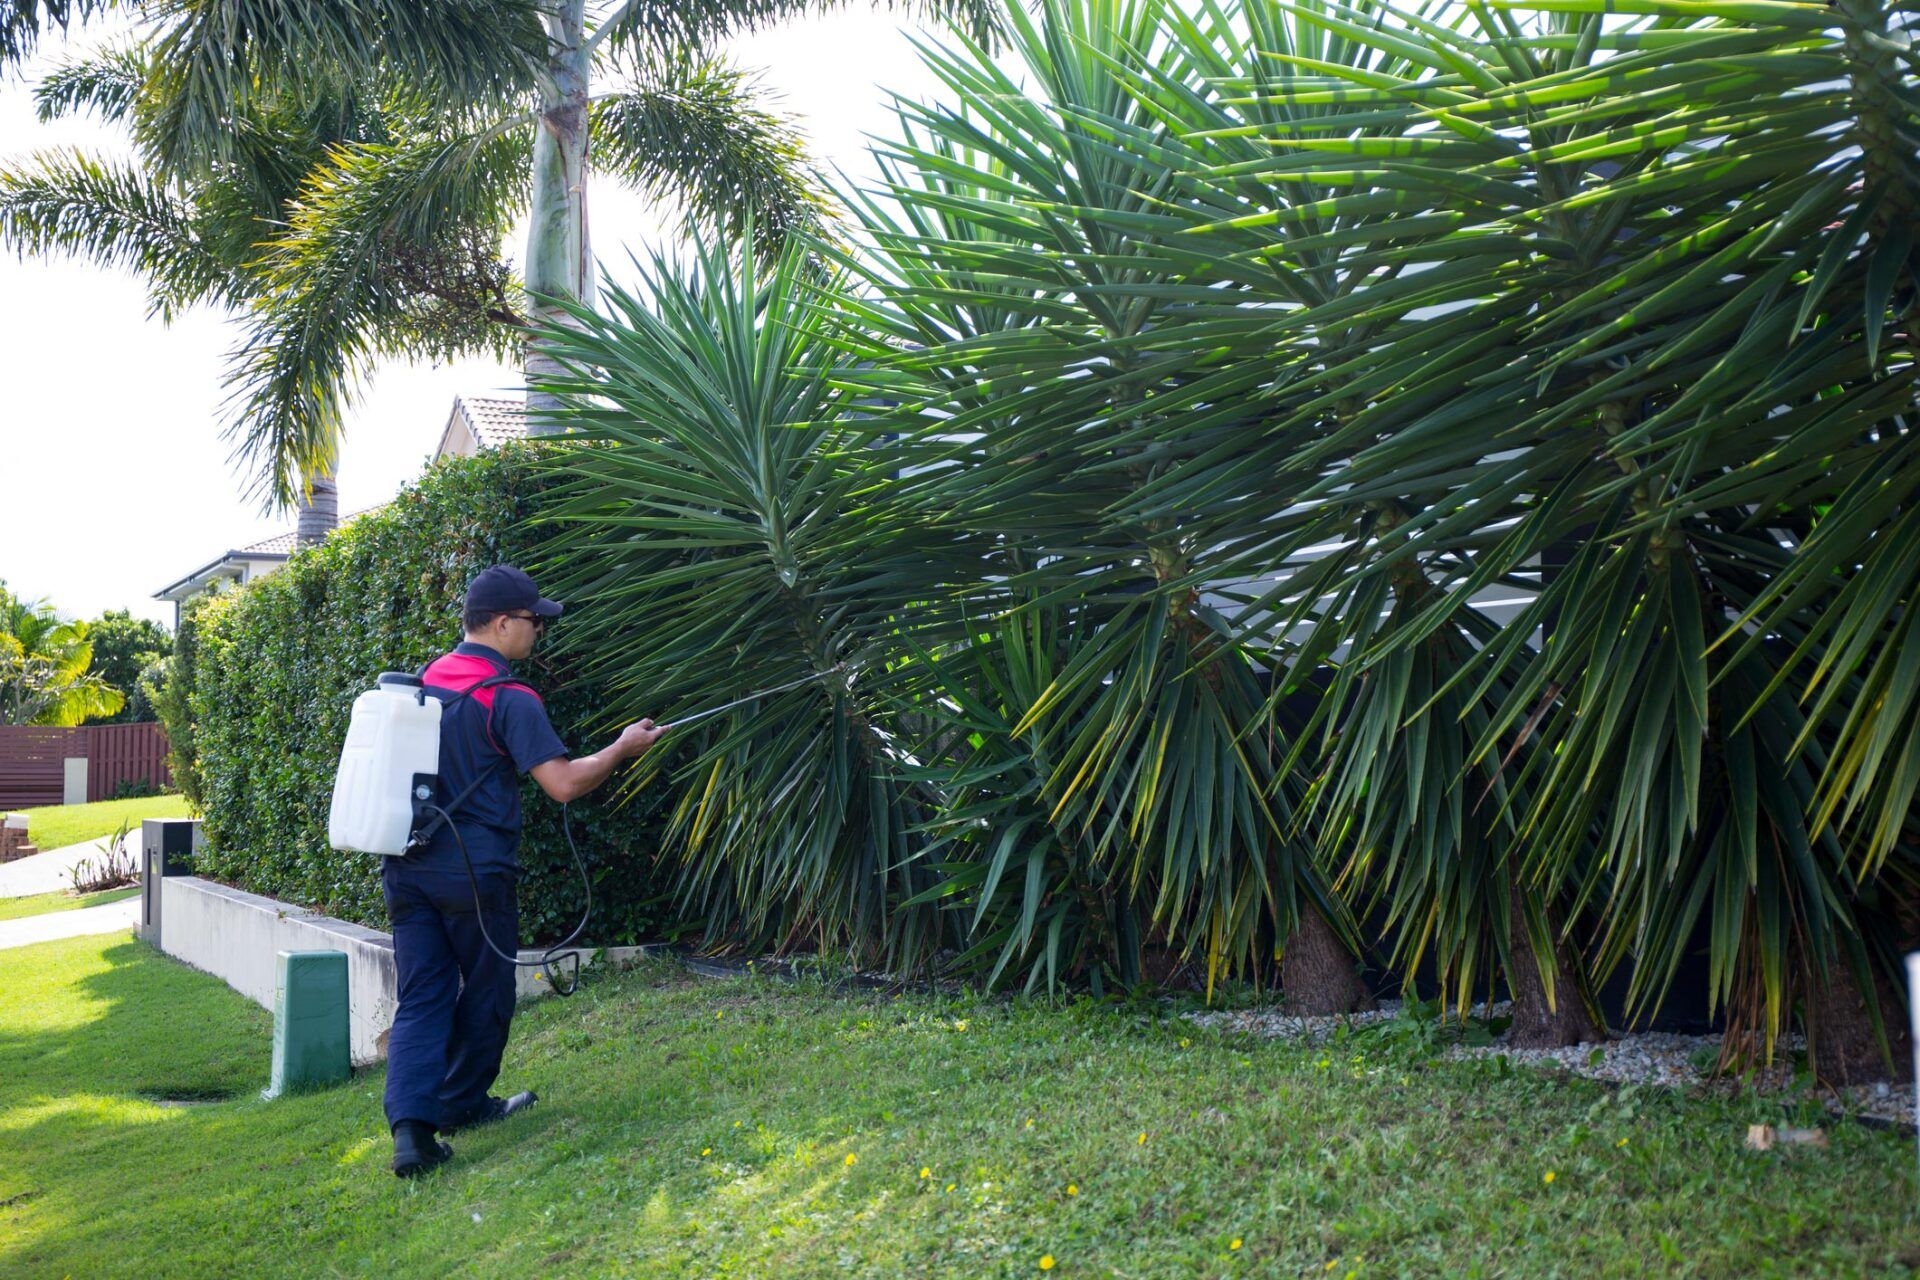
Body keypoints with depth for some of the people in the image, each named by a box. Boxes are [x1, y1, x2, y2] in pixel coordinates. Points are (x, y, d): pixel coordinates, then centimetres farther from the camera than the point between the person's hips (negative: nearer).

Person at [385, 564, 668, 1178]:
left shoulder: (424, 680, 9)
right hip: (474, 871, -6)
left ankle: (410, 1123, -6)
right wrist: (623, 747, -6)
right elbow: (563, 783, -20)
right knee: (484, 994, 13)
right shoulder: (509, 699, -13)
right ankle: (461, 1104, 28)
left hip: (406, 867, 6)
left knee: (420, 999, 6)